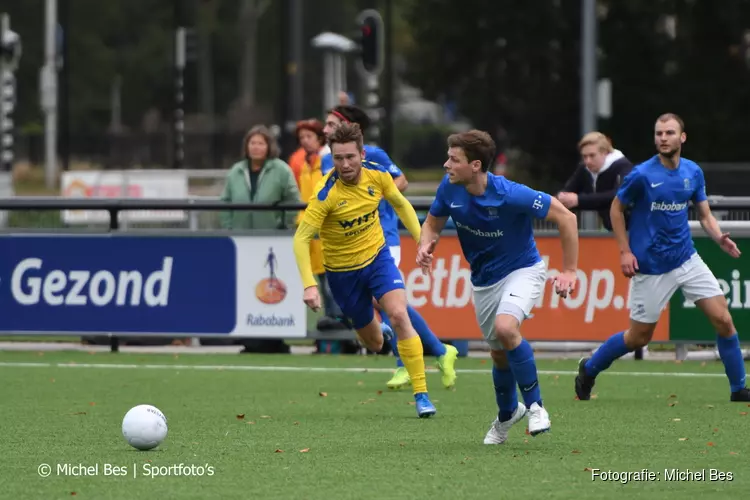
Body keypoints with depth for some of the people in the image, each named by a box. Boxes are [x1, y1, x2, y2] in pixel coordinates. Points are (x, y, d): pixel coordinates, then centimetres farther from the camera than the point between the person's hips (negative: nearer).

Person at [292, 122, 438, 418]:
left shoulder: (377, 175, -14)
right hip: (342, 269, -2)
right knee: (374, 342, 10)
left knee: (399, 315, -22)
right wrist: (309, 285, -35)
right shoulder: (327, 193, -27)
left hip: (376, 257, 2)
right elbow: (301, 238, -26)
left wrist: (421, 239, -1)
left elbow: (400, 204, 7)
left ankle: (421, 394, -16)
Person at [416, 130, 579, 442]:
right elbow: (433, 222, 5)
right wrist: (426, 245, -19)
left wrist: (569, 271, -21)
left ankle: (534, 405, -15)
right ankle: (507, 413, 44)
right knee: (500, 354, 15)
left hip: (522, 270, -6)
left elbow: (566, 217, -22)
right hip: (484, 281, 6)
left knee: (505, 328, -32)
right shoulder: (450, 189, -14)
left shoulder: (510, 195, -30)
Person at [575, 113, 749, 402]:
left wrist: (720, 238, -13)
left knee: (723, 319, -5)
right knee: (639, 337, 4)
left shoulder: (693, 172, 1)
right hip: (651, 267, -4)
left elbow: (704, 215, 7)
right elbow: (617, 208, -1)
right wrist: (625, 251, -8)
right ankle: (589, 370, 28)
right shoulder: (642, 175, -13)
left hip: (687, 259, 4)